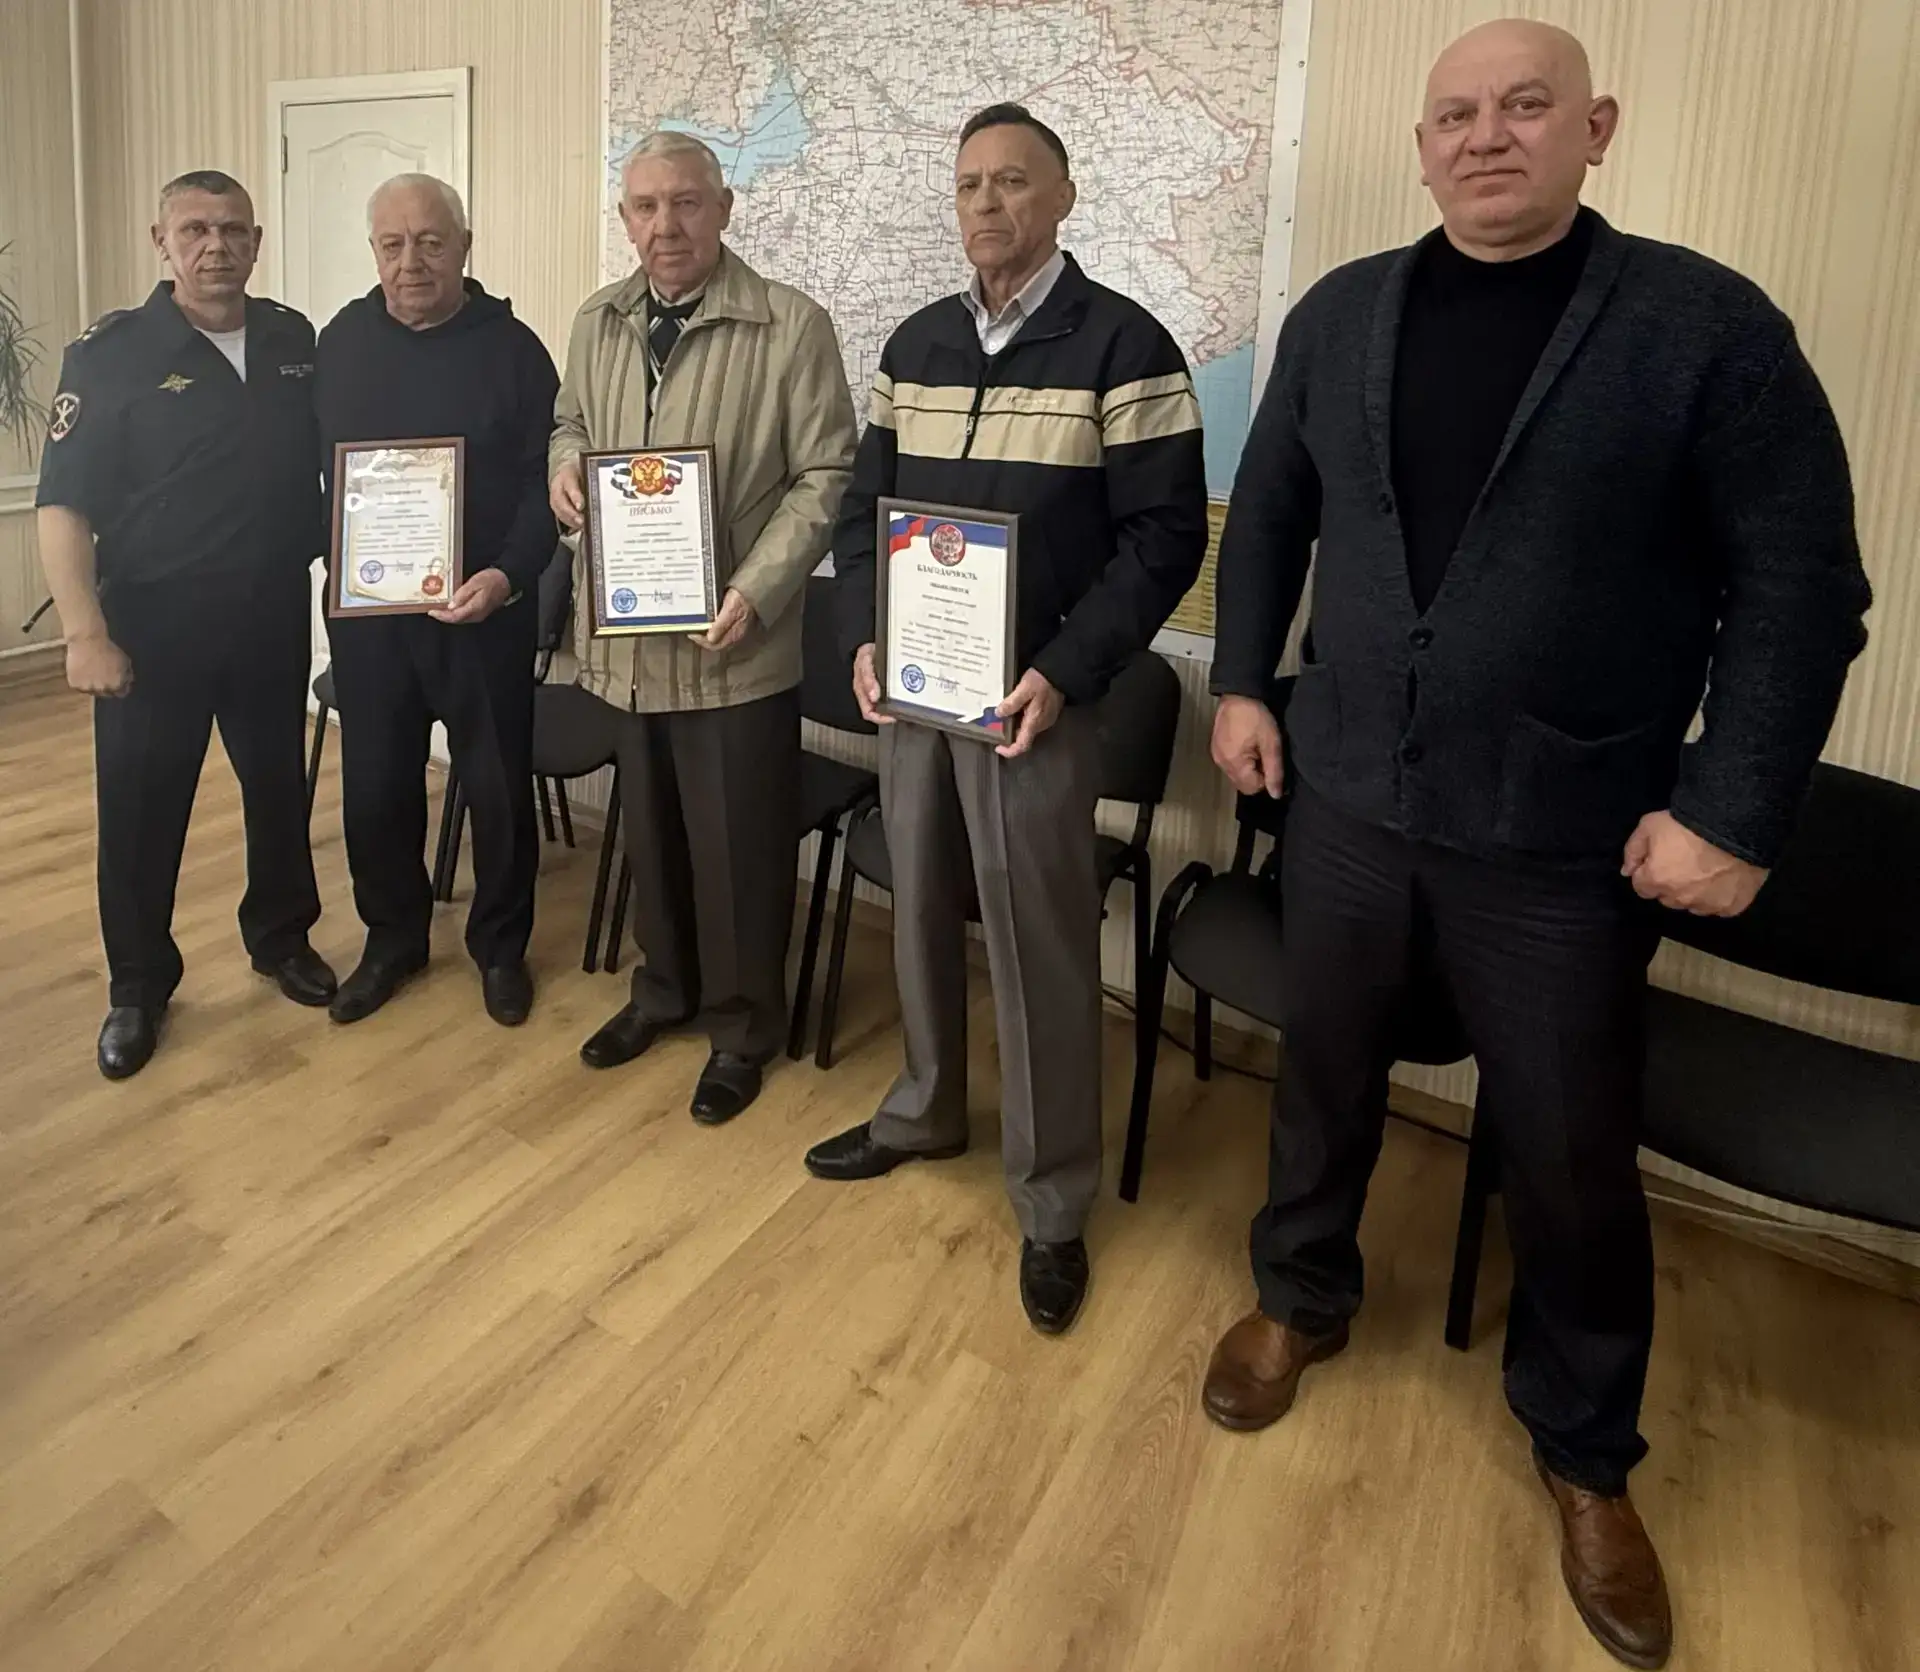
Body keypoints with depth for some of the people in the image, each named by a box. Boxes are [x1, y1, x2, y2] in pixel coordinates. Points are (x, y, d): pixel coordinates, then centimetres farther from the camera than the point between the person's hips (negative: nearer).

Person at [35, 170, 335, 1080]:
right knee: (140, 812, 5)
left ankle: (281, 938, 35)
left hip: (272, 619, 3)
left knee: (280, 789, 15)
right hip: (153, 625, -3)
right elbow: (63, 504, -9)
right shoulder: (110, 352, -6)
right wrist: (86, 632, -16)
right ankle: (138, 986, 22)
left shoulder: (295, 342, 4)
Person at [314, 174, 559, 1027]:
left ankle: (500, 945, 24)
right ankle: (392, 936, 29)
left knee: (498, 786, 6)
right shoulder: (339, 342, 6)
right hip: (366, 607, 3)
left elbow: (543, 480, -7)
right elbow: (311, 468, 9)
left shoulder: (512, 347, -4)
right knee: (375, 785, 10)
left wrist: (508, 574, -21)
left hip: (483, 607, -3)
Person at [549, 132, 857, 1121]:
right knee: (650, 833, 20)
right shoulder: (596, 324, 8)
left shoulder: (792, 327, -10)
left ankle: (742, 1027, 24)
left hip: (732, 643, -5)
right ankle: (663, 990, 40)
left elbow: (825, 478, -11)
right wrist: (563, 468, -1)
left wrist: (756, 593, -21)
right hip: (620, 635, 6)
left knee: (737, 848, 5)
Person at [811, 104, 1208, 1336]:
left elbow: (1165, 535, -11)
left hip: (1034, 692, -5)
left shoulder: (1123, 344, -7)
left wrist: (1063, 674, -20)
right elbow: (866, 504, 14)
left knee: (1040, 941, -1)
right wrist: (864, 638, -2)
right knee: (920, 908, 15)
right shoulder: (916, 345, 11)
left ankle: (1055, 1202, 13)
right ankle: (926, 1110, 37)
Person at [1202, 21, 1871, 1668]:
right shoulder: (1341, 313, 5)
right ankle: (1301, 1299, 45)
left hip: (1568, 836, -3)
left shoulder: (1709, 326, -8)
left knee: (1574, 1161, 9)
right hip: (1348, 794, 3)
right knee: (1325, 1071, 18)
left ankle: (1588, 1456, 33)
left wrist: (1735, 812, -14)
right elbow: (1269, 509, 14)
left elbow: (1801, 585, -8)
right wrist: (1242, 680, 7)